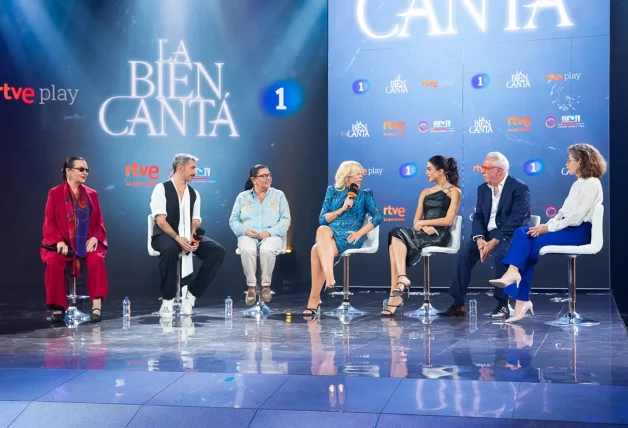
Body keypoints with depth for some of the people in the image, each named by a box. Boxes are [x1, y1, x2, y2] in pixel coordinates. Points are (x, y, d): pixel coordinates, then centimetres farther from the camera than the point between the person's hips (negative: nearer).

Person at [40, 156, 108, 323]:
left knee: (96, 260, -31)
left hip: (87, 243, 2)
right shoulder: (55, 193, 5)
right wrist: (59, 241, -17)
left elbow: (99, 222, 10)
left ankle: (97, 305, -31)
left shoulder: (92, 194, 13)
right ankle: (58, 308, -24)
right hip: (63, 244, -1)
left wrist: (95, 238, -11)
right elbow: (49, 223, 0)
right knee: (53, 263, -32)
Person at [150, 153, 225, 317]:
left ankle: (191, 294, -13)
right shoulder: (162, 189, -3)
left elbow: (195, 221, 8)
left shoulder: (194, 194, 14)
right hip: (165, 235, -5)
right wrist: (177, 238, -28)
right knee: (170, 249, -41)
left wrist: (193, 238, -15)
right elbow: (160, 220, -13)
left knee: (218, 252, -19)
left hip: (188, 236, 5)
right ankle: (167, 299, -24)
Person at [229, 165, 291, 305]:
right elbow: (233, 221, 10)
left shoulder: (278, 195, 10)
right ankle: (251, 286, -21)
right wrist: (245, 230, -11)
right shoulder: (242, 197, 13)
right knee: (248, 250, -36)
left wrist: (270, 232, -14)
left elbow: (285, 220, 1)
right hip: (248, 236, 1)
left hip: (272, 236, -1)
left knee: (267, 250, -37)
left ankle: (266, 285, -18)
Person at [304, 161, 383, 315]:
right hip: (329, 234, 2)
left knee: (317, 250, -32)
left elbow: (378, 217, 0)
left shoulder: (364, 195, 15)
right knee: (323, 230, -36)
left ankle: (315, 298, -32)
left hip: (349, 238, -2)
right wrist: (342, 209, -3)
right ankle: (329, 278, -44)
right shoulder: (332, 191, 18)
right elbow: (322, 219, 10)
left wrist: (359, 233, -12)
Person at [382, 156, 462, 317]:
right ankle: (395, 296, -36)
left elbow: (448, 220, -6)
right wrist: (424, 226, -8)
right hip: (423, 233, 6)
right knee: (396, 241, -27)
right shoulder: (425, 192, 24)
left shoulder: (454, 191, 7)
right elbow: (416, 221, 14)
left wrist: (423, 222, -4)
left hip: (439, 235, -5)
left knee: (397, 235, -26)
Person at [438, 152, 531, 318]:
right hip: (488, 233, 6)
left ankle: (503, 305, -23)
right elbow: (478, 217, 7)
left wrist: (494, 242, -25)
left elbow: (516, 220, -19)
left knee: (499, 254, -35)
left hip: (512, 234, -6)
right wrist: (479, 239, -14)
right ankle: (458, 304, -16)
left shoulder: (519, 188, -10)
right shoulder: (483, 189, 12)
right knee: (464, 252, -19)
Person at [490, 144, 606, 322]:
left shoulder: (591, 184, -10)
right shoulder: (578, 184, 20)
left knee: (531, 243, -24)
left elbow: (577, 218, -18)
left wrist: (548, 227, -16)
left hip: (579, 232, -8)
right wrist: (546, 225, -1)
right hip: (568, 227, 9)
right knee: (522, 233, -13)